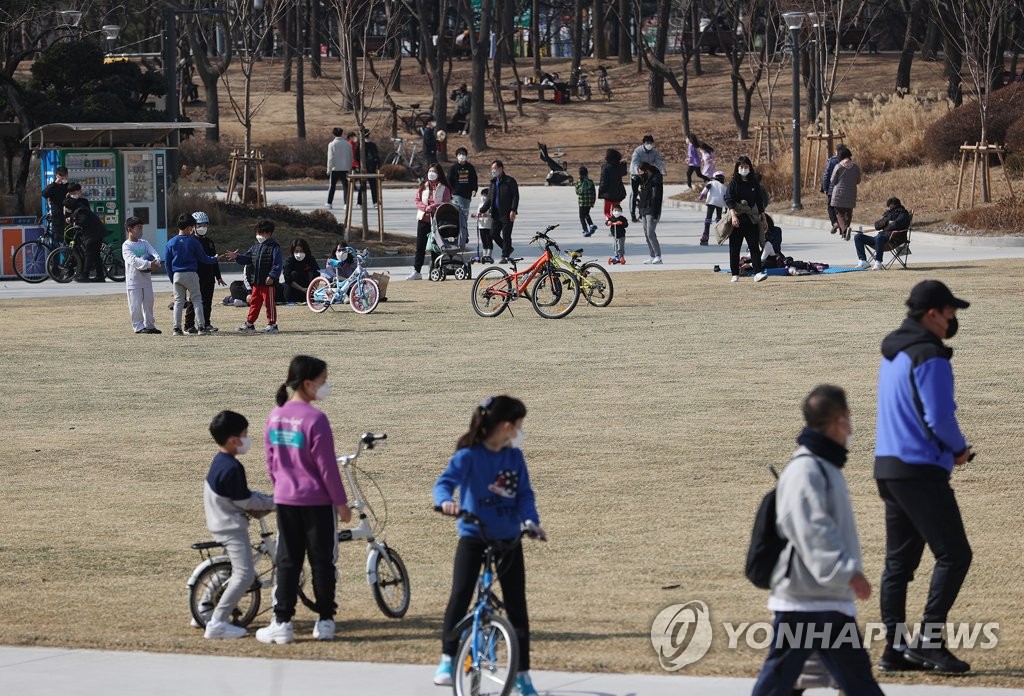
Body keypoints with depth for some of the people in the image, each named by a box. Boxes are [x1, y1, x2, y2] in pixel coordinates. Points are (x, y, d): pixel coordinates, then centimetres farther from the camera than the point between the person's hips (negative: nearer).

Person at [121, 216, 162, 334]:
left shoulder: (144, 243, 12)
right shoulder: (126, 246, -7)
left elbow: (153, 253, -1)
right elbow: (133, 260, -21)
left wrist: (156, 261, -24)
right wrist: (149, 264, -31)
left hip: (146, 277, 6)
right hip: (133, 279, -6)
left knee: (148, 303, 11)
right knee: (136, 305, -4)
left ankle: (150, 325, 18)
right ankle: (139, 326, 0)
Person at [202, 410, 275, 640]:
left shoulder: (219, 462, 11)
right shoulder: (231, 468, -22)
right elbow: (244, 502, -18)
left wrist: (265, 499, 9)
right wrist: (272, 502, -5)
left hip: (220, 525, 11)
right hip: (232, 528, -11)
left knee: (241, 573, 20)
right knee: (245, 574, -10)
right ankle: (217, 623, -14)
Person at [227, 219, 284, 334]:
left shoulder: (274, 247, -8)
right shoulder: (255, 247, 15)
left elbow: (277, 264, -15)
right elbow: (247, 259, 17)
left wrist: (272, 276, -24)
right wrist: (237, 257, -1)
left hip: (269, 282, -7)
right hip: (256, 281, 7)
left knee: (270, 303, -1)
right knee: (254, 303, 12)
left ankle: (272, 325, 5)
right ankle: (249, 324, 18)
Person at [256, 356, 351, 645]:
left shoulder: (275, 415, 3)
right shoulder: (315, 419, -17)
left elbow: (271, 461, 11)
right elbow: (327, 466, -14)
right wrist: (341, 502, -6)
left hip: (285, 500, 5)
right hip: (317, 501, -5)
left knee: (287, 561, 8)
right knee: (322, 561, 6)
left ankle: (282, 622, 5)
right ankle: (324, 621, 9)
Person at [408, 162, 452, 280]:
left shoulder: (444, 188, 2)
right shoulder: (422, 186, 10)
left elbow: (446, 202, -8)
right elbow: (417, 200, 5)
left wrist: (432, 207, -19)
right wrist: (425, 207, -14)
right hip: (423, 218, 2)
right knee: (420, 245, 1)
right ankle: (416, 271, 2)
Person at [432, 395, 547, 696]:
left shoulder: (514, 457, 2)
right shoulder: (468, 455, -12)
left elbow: (525, 493, 0)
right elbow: (445, 481, -24)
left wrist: (531, 521, -19)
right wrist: (446, 500, -46)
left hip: (509, 538, 4)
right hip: (473, 536, -4)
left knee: (517, 606, 2)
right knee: (460, 596, -12)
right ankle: (448, 660, 3)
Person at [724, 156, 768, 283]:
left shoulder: (754, 183, 9)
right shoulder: (734, 183, -1)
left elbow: (759, 201, 15)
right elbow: (729, 200, -11)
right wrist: (733, 215, -24)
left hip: (751, 220, 2)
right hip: (737, 220, -2)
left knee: (754, 247, -8)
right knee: (734, 248, 3)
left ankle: (758, 273, -15)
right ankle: (735, 275, 10)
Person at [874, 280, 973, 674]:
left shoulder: (892, 353, 15)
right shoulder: (929, 357, -15)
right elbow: (939, 417, -19)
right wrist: (960, 449, -2)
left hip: (887, 467, 10)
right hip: (920, 471, -10)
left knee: (899, 561, 12)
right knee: (954, 555, -7)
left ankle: (895, 648, 12)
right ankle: (927, 642, -11)